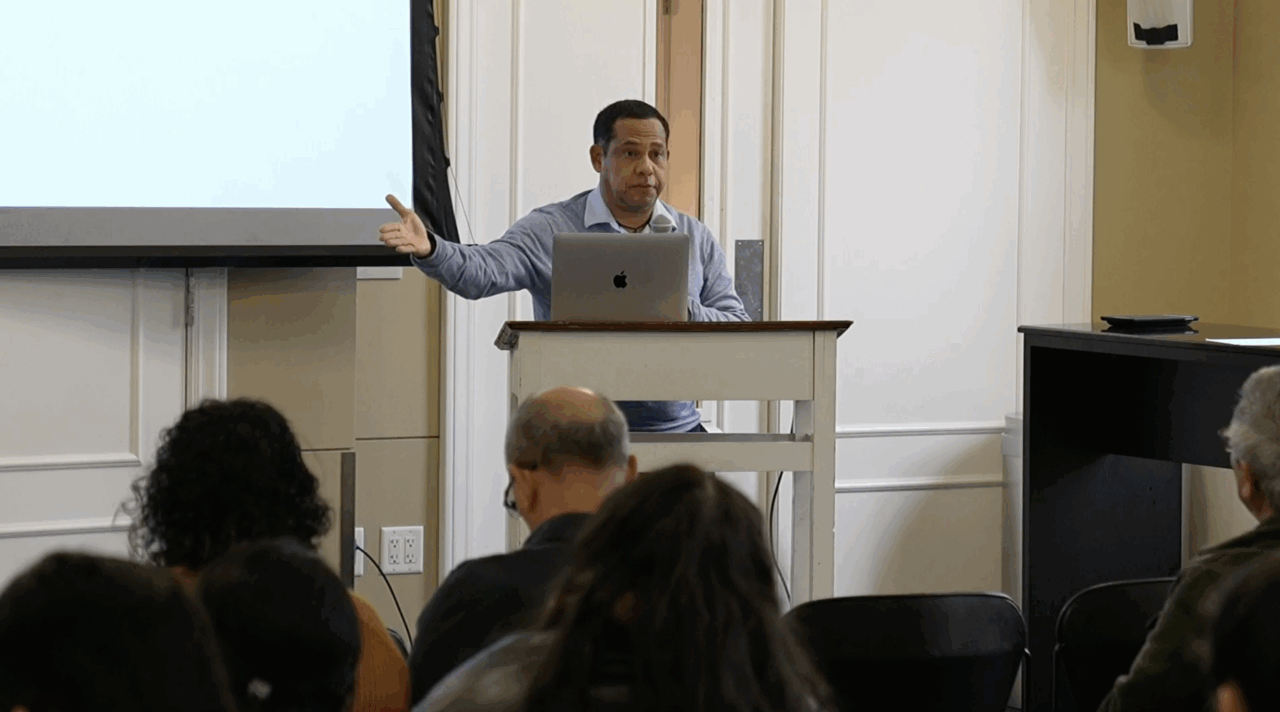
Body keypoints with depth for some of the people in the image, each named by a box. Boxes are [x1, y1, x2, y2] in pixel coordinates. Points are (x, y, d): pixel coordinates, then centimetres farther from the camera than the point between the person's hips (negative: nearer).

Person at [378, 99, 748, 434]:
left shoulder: (697, 238, 13)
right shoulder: (551, 230, 1)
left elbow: (740, 328, 10)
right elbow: (484, 271, -15)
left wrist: (684, 311, -10)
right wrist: (429, 250, -35)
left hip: (675, 430, 3)